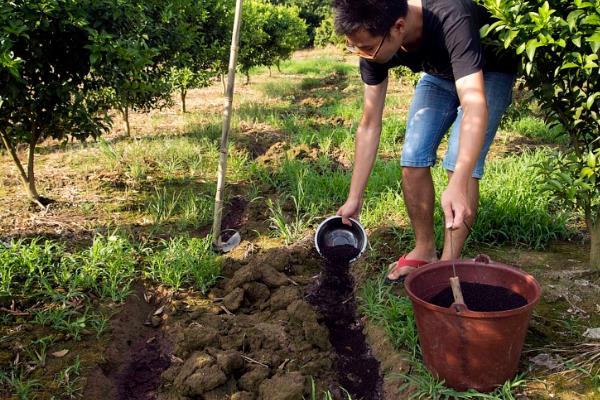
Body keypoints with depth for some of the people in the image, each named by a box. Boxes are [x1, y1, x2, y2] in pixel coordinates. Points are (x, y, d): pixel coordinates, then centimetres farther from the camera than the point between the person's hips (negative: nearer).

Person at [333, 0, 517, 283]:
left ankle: (448, 263, -8)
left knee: (460, 162, -21)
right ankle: (424, 249, 11)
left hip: (489, 74, -4)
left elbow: (475, 107, -52)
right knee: (413, 159, -7)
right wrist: (354, 198, -16)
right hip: (439, 75, 5)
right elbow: (369, 125, -17)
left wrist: (457, 186, -65)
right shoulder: (374, 45, -25)